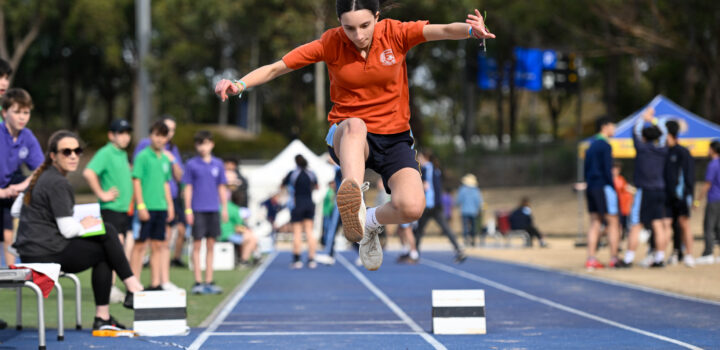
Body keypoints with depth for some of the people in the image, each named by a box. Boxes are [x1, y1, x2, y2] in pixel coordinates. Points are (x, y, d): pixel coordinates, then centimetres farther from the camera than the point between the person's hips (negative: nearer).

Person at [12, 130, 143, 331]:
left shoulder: (40, 177, 16)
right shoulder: (58, 183, -15)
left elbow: (16, 210, 25)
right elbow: (68, 230, -19)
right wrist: (83, 225, 4)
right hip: (45, 253, -10)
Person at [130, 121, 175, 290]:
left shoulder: (165, 159, 14)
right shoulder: (143, 156, -7)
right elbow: (136, 181, -11)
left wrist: (170, 205, 16)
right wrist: (141, 206, -16)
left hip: (161, 207, 7)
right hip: (147, 207, -7)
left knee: (158, 245, 9)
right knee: (140, 245, -5)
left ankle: (155, 284, 15)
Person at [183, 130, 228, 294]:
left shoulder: (218, 164, 7)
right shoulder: (192, 164, 0)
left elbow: (222, 188, 12)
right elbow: (188, 188, 1)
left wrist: (224, 208, 8)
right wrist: (188, 210, -4)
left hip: (213, 210, 3)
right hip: (198, 210, -3)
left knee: (211, 245, 6)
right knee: (197, 245, -1)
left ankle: (209, 281, 12)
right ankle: (198, 282, 2)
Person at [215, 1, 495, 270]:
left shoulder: (395, 34, -9)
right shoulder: (330, 43, -8)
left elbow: (445, 31, -24)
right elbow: (275, 68, -9)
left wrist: (470, 30, -47)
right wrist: (240, 84, -28)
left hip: (394, 137, 1)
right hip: (346, 139, -1)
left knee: (412, 208, -24)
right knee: (355, 126, -40)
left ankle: (369, 222, 10)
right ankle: (353, 199, -62)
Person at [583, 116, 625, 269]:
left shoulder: (591, 146, 16)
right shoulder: (605, 146, -11)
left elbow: (586, 169, 18)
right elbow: (607, 170, -16)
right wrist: (614, 189, -11)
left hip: (591, 188, 8)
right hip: (603, 187, -8)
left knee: (595, 223, 8)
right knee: (613, 223, -3)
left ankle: (591, 259, 2)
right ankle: (614, 259, -5)